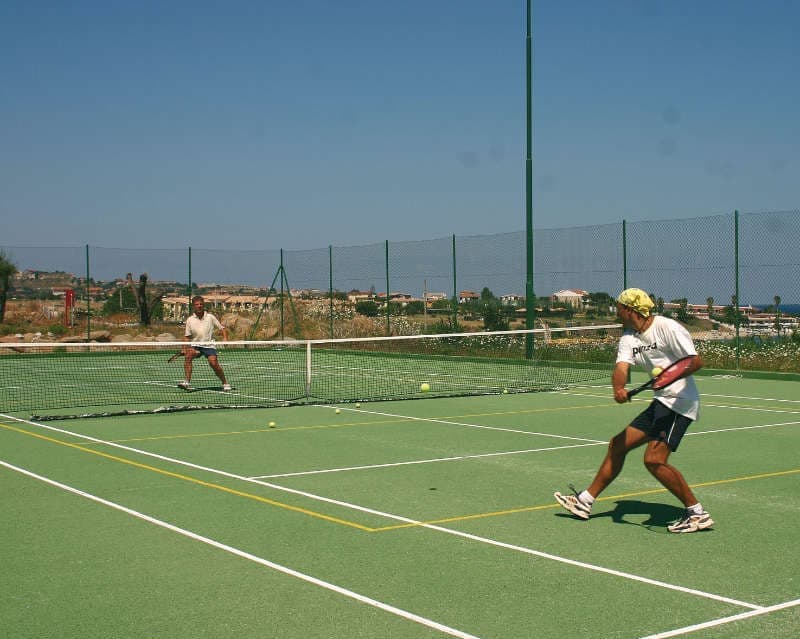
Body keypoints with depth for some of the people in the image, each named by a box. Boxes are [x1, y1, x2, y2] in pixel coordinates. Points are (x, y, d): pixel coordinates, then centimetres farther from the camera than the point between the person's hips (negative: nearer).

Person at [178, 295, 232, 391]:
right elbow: (187, 336, 8)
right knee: (188, 355, -28)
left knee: (214, 363, -21)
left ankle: (225, 384, 0)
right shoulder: (190, 320, 5)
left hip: (209, 345, -1)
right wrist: (185, 348, -7)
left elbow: (222, 328, 7)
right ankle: (187, 382, -29)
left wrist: (225, 338, -10)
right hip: (195, 346, 1)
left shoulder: (210, 317, 3)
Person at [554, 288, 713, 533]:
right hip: (660, 402, 9)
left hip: (680, 401, -9)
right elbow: (621, 367, -9)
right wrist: (619, 389, -30)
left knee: (654, 459, -20)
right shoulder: (628, 338, 8)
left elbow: (696, 361, -16)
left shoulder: (667, 328, -14)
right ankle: (585, 501, 25)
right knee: (618, 445, 13)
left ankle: (697, 513, -8)